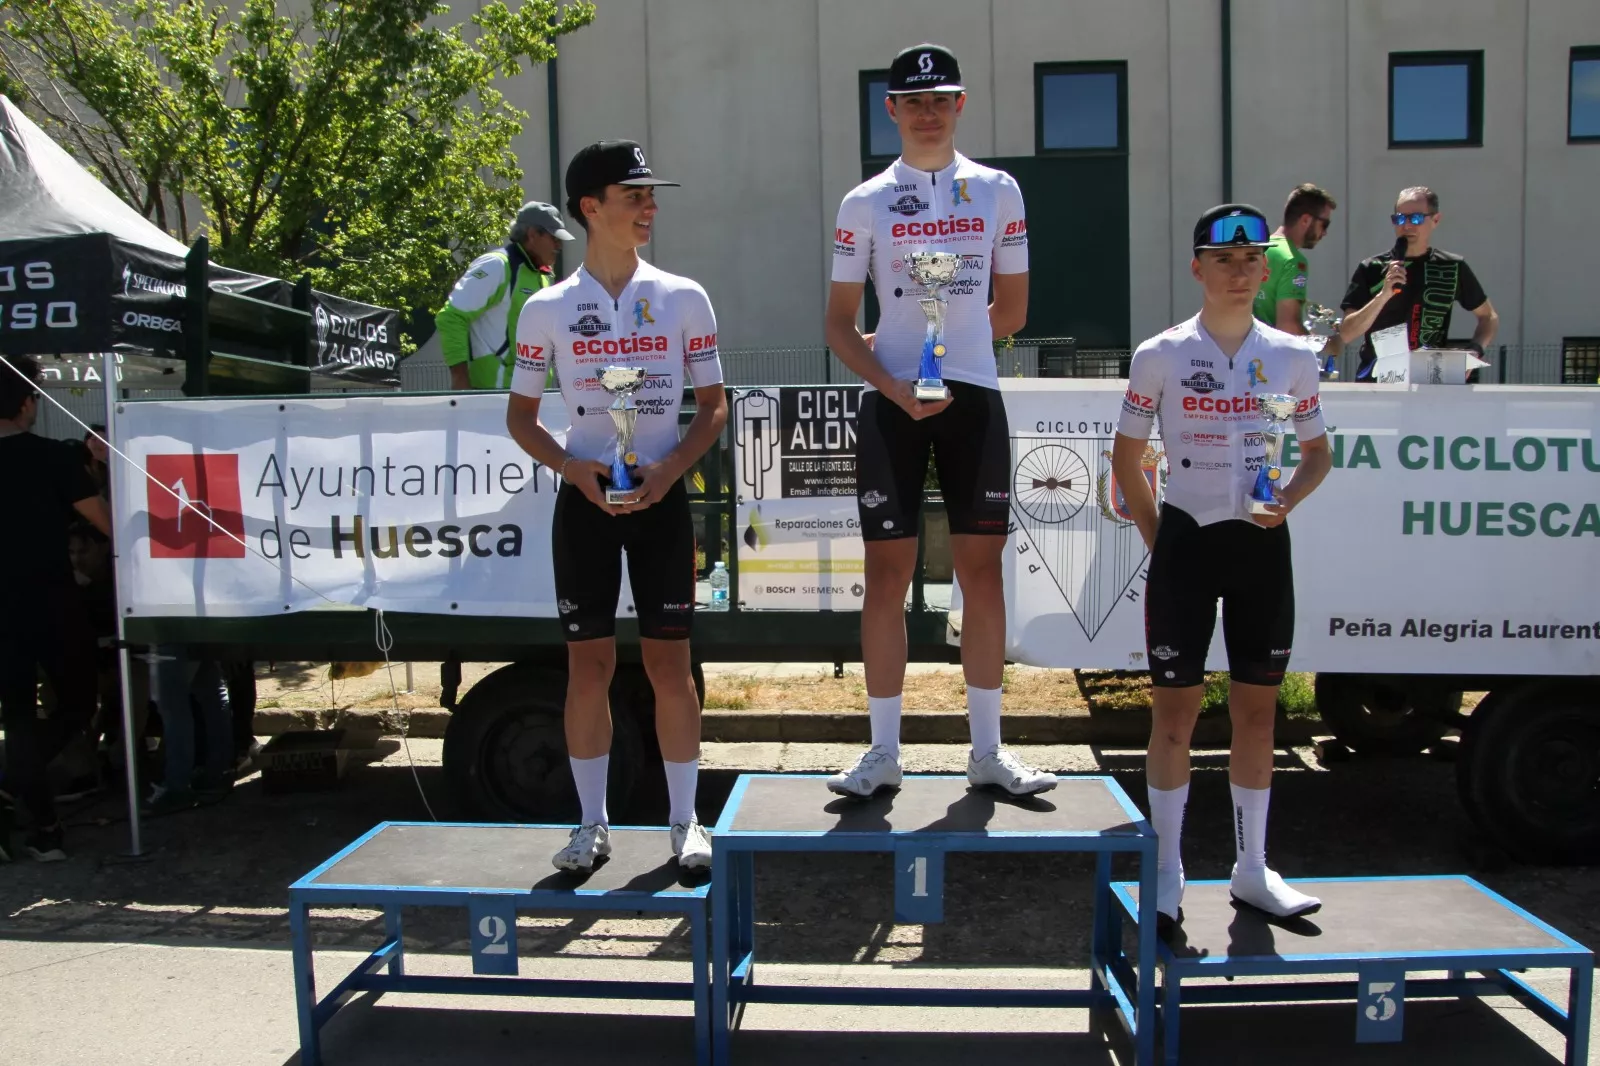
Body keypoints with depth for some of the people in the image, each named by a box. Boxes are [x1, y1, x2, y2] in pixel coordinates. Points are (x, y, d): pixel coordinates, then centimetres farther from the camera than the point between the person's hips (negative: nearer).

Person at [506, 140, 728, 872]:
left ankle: (686, 821, 14)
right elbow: (520, 414, 7)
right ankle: (592, 824, 17)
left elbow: (713, 404, 4)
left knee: (668, 658, 2)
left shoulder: (682, 298, 2)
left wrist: (670, 468, -12)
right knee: (588, 661, 3)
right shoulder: (546, 309, 2)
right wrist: (570, 466, -11)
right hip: (585, 498, 0)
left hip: (660, 495, 0)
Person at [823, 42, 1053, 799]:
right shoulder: (865, 203, 5)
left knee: (981, 569, 4)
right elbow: (839, 322, 2)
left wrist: (941, 341, 7)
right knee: (887, 574, 1)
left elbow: (1012, 310, 12)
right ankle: (884, 752, 12)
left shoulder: (998, 191, 9)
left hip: (973, 397, 1)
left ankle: (987, 750, 15)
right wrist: (891, 381, -12)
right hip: (891, 404, -1)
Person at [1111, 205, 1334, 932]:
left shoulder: (1292, 356, 3)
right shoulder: (1159, 355, -4)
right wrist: (1156, 540, -1)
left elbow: (1317, 450, 12)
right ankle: (1166, 873, 14)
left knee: (1257, 708, 10)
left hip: (1261, 545, 3)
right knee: (1175, 708, 1)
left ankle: (1252, 869, 24)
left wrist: (1290, 497, -8)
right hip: (1187, 542, -2)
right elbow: (1127, 455, 3)